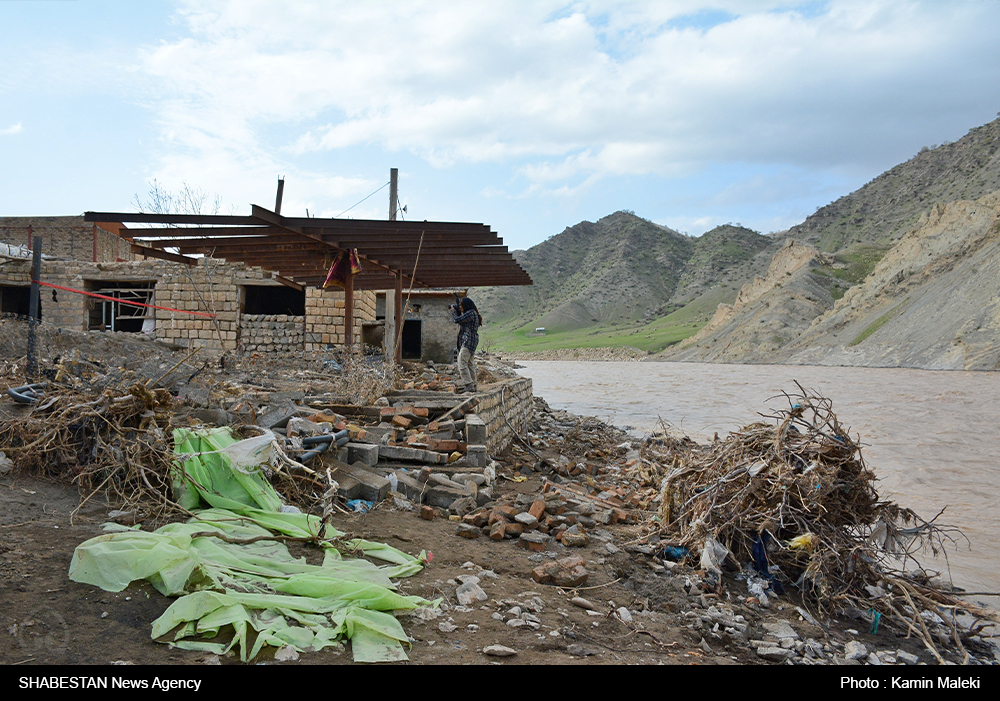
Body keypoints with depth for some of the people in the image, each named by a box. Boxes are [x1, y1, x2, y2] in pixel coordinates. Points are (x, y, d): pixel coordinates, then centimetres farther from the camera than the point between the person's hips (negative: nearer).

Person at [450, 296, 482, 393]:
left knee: (462, 363, -13)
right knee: (470, 364, 14)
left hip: (468, 341, -11)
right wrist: (455, 309, 14)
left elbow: (457, 320, -13)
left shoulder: (471, 313, -14)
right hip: (472, 342, 11)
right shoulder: (472, 313, 17)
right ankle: (473, 385, 19)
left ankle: (469, 386, -18)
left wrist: (453, 311, 5)